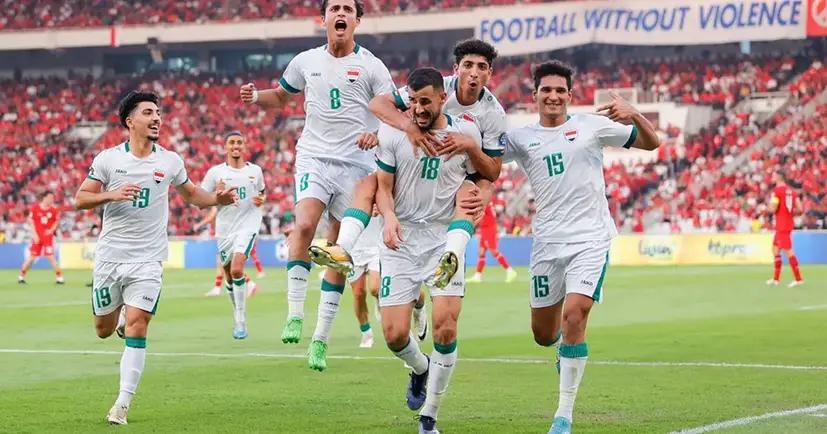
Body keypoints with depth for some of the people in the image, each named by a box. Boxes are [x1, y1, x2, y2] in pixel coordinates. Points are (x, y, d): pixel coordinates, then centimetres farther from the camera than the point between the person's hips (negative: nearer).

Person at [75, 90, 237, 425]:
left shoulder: (170, 161, 2)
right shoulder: (108, 159, -2)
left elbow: (191, 194, 19)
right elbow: (80, 199, -1)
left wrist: (218, 199, 0)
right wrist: (112, 194, -19)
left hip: (147, 260, -1)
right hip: (109, 256, 1)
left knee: (136, 328, -13)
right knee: (103, 330, 10)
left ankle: (123, 404, -9)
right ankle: (122, 315, 48)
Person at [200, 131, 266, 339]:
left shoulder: (255, 171, 7)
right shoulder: (215, 172, 3)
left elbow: (261, 192, 25)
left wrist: (261, 200, 1)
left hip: (248, 225, -2)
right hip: (224, 228, 2)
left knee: (237, 269, -21)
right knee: (229, 275, 10)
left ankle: (240, 320, -15)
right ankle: (238, 313, 33)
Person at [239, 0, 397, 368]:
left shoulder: (371, 66, 1)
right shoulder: (306, 61, 8)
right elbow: (281, 96, 24)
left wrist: (378, 133, -21)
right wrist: (256, 97, 2)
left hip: (355, 164, -1)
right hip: (314, 157, 1)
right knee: (304, 224, -26)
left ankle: (320, 339, 8)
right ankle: (294, 316, -22)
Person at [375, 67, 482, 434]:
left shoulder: (466, 134, 0)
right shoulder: (392, 133, -2)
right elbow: (383, 186, 2)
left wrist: (469, 206, -6)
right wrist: (389, 217, -18)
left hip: (444, 237, 0)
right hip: (401, 239, 1)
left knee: (445, 328, -15)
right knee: (395, 335, -5)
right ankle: (421, 369, 33)